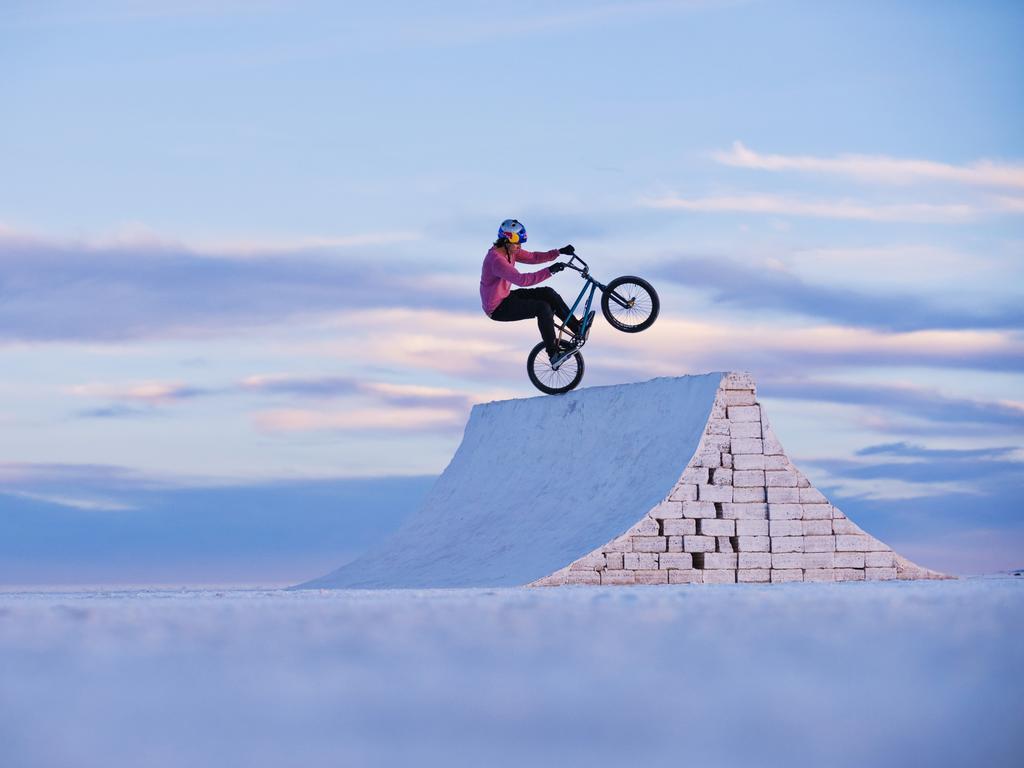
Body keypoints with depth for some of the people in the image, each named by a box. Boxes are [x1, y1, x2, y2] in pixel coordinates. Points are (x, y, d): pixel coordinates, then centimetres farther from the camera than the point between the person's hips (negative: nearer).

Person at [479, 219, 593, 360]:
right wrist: (549, 271, -42)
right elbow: (521, 279, -38)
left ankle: (577, 328, 9)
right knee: (543, 308, -20)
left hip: (506, 297, 10)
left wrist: (559, 252, -5)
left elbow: (532, 257, 6)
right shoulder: (496, 259, -29)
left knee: (547, 293, 2)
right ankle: (553, 352, -10)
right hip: (497, 309, -10)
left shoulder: (510, 250, 2)